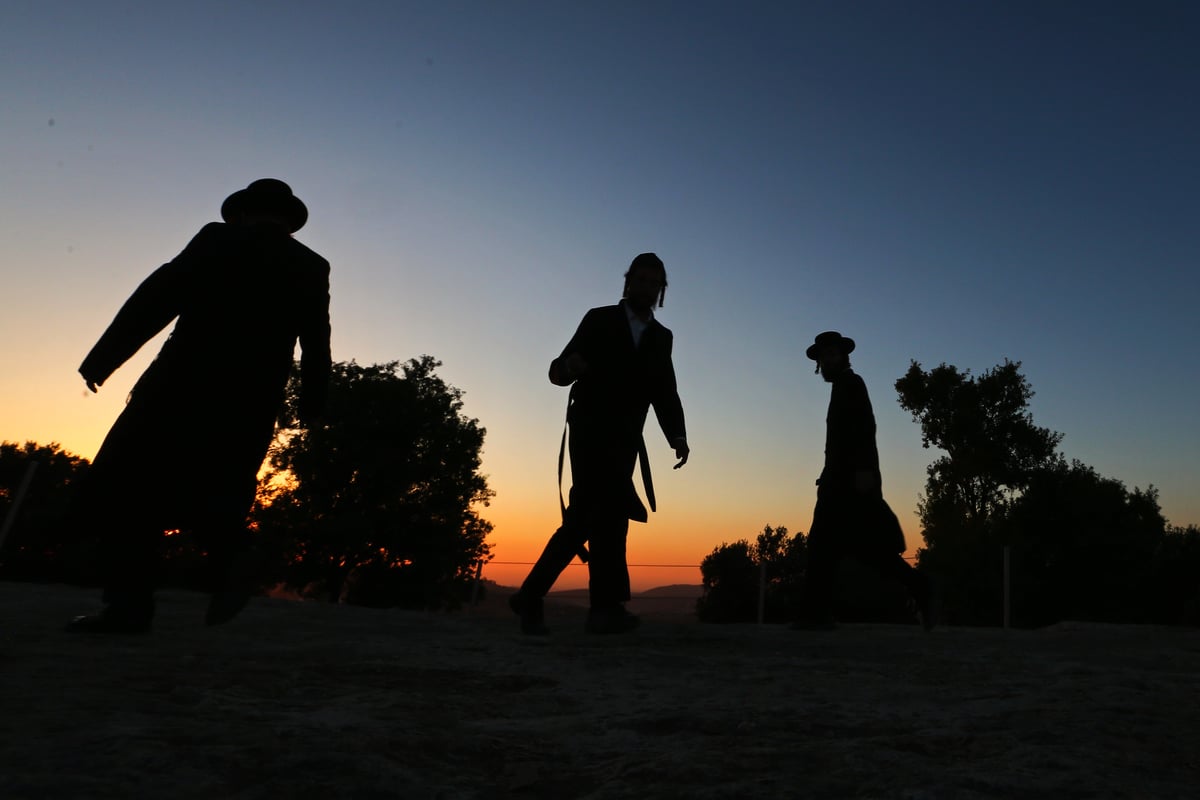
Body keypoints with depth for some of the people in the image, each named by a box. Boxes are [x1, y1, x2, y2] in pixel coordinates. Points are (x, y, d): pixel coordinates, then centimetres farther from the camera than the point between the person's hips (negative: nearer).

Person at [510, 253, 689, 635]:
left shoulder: (662, 337, 16)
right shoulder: (600, 319, 6)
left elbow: (665, 394, 10)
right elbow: (558, 371, 2)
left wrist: (677, 436, -8)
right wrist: (569, 366, -23)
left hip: (624, 441, 4)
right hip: (590, 431, -3)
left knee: (583, 517, -1)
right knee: (610, 506, -20)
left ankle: (531, 596, 10)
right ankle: (608, 604, -16)